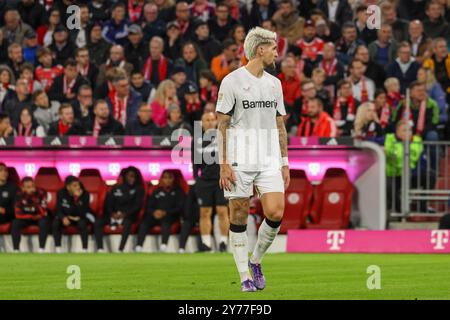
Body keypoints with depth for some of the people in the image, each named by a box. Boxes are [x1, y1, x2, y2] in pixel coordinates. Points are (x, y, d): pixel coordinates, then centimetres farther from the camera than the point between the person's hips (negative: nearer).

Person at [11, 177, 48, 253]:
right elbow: (18, 214, -12)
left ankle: (41, 249, -32)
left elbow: (43, 213, -28)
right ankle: (16, 250, -22)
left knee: (44, 222, -35)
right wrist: (32, 217, -15)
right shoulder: (20, 195, -14)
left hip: (39, 217, -2)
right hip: (26, 218, 2)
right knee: (15, 223, -27)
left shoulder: (41, 193, -21)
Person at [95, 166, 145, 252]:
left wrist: (125, 214, -17)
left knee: (127, 222, -39)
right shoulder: (116, 188, 15)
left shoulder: (138, 189, 8)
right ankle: (100, 250, -30)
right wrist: (112, 213, -11)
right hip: (114, 214, 3)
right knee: (98, 222, -23)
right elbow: (108, 202, 10)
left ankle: (120, 250, -46)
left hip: (128, 215, -3)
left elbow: (138, 205, -3)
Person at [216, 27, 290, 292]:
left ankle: (256, 261, 13)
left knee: (275, 213, -10)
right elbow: (223, 124, -4)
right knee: (239, 217, -1)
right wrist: (224, 164, -10)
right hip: (240, 160, -4)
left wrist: (285, 162, 13)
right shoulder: (232, 81, -3)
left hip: (269, 160, 4)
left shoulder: (274, 83, 14)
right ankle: (245, 276, 7)